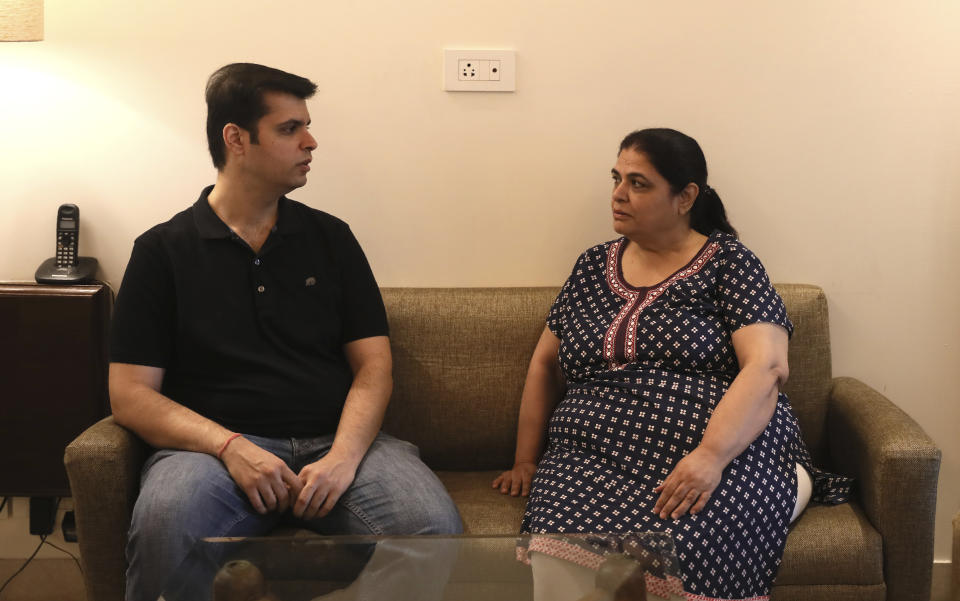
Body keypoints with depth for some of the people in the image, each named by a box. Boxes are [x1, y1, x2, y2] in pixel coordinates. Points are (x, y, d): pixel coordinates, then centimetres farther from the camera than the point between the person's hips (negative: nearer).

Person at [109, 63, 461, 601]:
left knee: (432, 523, -29)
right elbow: (131, 394, 2)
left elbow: (373, 365, 10)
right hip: (216, 444, -1)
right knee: (166, 524, -36)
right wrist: (230, 446, -15)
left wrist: (343, 456, -10)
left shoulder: (330, 238, 16)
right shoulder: (163, 251, 8)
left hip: (337, 441, 2)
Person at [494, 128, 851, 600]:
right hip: (592, 456, 4)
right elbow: (545, 365, 24)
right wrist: (526, 460, 15)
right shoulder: (592, 267, 18)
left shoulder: (727, 261, 3)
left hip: (725, 452, -3)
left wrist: (710, 456, -22)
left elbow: (767, 366, -9)